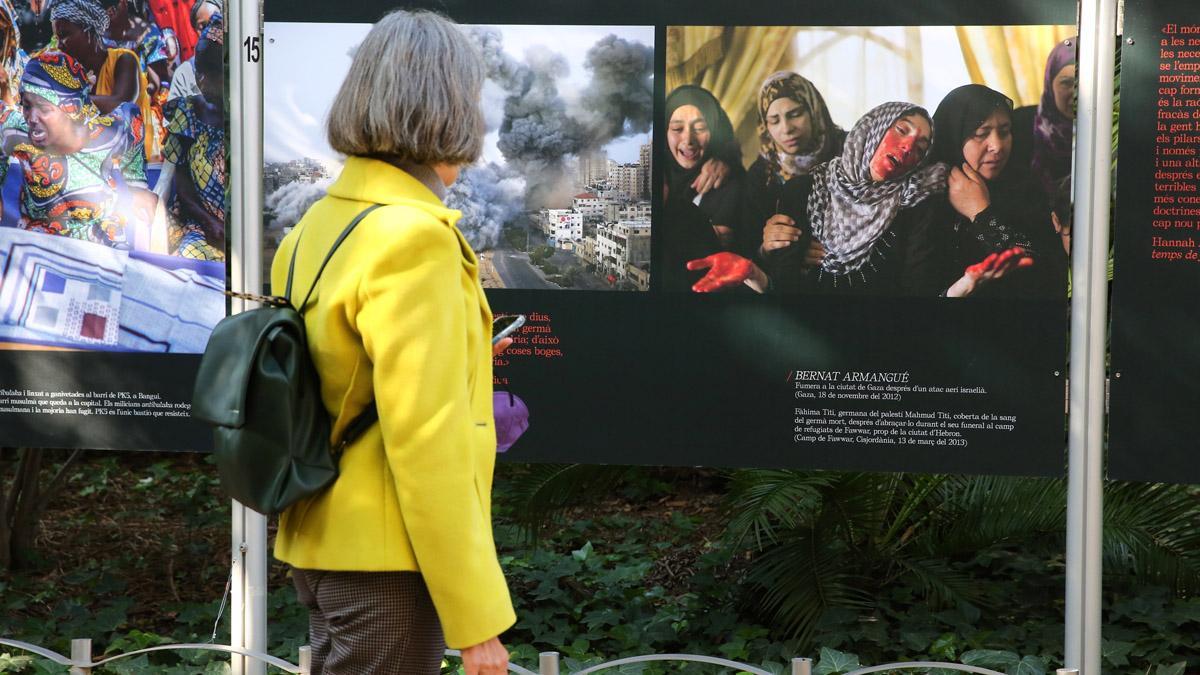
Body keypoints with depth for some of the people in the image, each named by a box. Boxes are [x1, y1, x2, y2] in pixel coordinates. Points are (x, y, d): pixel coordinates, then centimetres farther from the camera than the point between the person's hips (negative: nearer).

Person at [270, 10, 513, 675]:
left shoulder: (317, 225, 7)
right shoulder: (412, 236, -18)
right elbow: (427, 440, -21)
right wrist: (475, 615, -17)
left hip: (322, 545, 8)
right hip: (386, 555, -8)